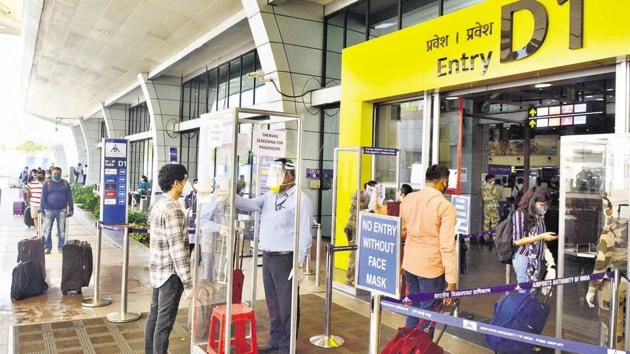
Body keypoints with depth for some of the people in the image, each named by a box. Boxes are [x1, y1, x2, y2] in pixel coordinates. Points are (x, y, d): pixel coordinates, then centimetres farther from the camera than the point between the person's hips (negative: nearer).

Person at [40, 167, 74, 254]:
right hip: (49, 210, -1)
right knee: (47, 230, 2)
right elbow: (43, 197, 3)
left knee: (61, 230, 5)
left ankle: (61, 247, 15)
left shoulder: (65, 184, 8)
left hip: (62, 211, 1)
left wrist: (71, 209, 3)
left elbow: (69, 197, 8)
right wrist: (42, 209, -4)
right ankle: (47, 247, 12)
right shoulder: (47, 183, 5)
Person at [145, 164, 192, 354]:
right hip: (170, 273, -9)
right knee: (164, 322, 1)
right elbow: (178, 249, -24)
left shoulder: (158, 205, 8)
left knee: (154, 315, 18)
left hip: (157, 270, 9)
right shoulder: (174, 210, -21)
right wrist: (188, 282, -20)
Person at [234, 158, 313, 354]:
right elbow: (250, 205, 2)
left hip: (286, 259, -8)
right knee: (272, 303, 18)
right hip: (268, 257, 8)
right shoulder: (270, 196, 11)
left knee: (287, 306, 4)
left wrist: (300, 264, -19)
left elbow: (304, 234, -16)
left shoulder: (300, 199, -14)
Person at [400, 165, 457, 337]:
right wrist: (451, 280, -17)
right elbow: (447, 246, -20)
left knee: (414, 308, 22)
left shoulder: (408, 199, 2)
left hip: (409, 264, 6)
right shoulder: (445, 206, -16)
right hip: (431, 267, -6)